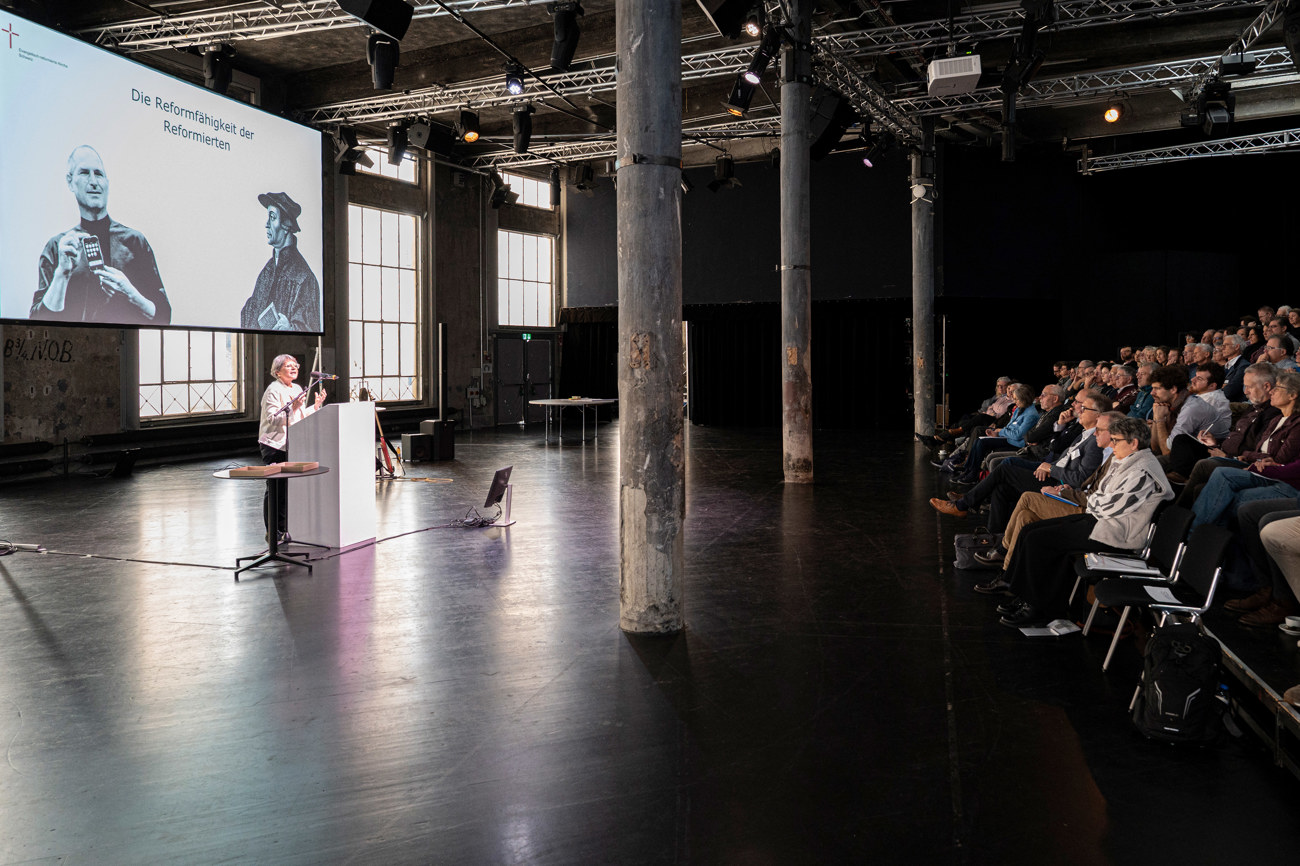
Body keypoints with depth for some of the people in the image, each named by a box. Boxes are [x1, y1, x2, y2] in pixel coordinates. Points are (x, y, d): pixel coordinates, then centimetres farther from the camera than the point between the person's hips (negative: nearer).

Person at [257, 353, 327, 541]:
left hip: (290, 446, 8)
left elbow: (302, 417, 21)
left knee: (287, 487, 11)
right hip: (274, 445, -8)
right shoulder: (273, 390, -11)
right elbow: (273, 419, -19)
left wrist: (316, 405, 10)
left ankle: (283, 529, 20)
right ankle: (272, 532, 3)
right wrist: (292, 407, -27)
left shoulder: (297, 389, 15)